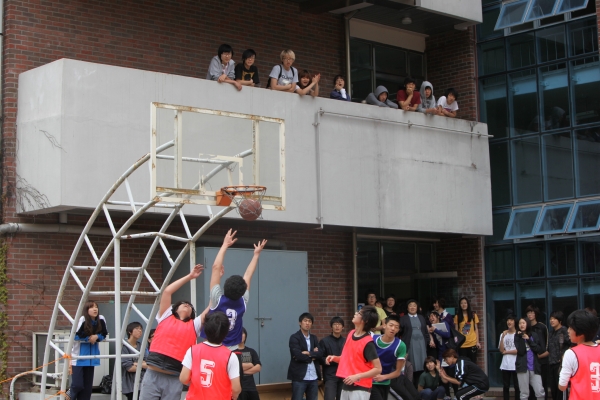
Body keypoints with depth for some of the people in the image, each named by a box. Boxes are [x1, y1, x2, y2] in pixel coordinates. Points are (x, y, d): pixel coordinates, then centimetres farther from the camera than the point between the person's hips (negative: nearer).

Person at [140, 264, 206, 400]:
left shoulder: (194, 325, 14)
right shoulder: (165, 317, 13)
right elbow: (167, 291, 7)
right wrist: (189, 276, 11)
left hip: (174, 378, 1)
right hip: (153, 374, -1)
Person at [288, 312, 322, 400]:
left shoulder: (314, 338, 15)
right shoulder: (294, 338, -4)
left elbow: (319, 354, 2)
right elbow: (298, 355, -16)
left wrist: (308, 353, -12)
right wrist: (313, 355, -5)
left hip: (314, 377, 6)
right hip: (299, 377, -6)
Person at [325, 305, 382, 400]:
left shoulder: (368, 343, -17)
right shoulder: (351, 334, 7)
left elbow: (378, 369, -16)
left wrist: (357, 376, -24)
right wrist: (335, 358, 3)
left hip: (360, 388, -8)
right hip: (346, 386, 8)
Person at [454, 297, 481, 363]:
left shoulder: (473, 315, 5)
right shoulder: (457, 316, 3)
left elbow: (476, 329, 7)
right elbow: (456, 331, 4)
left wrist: (477, 341, 1)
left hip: (472, 343, 0)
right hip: (461, 344, 0)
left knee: (472, 362, 2)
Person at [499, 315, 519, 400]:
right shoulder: (503, 334, 8)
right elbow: (501, 350, 1)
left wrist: (506, 352, -4)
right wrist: (503, 337, -8)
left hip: (516, 365, -4)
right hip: (505, 365, 4)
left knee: (517, 386, 2)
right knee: (505, 386, 8)